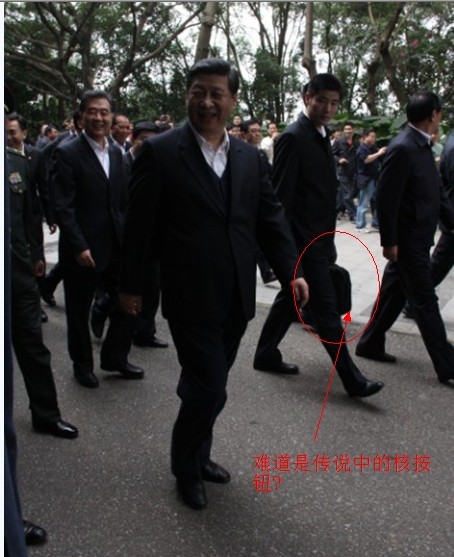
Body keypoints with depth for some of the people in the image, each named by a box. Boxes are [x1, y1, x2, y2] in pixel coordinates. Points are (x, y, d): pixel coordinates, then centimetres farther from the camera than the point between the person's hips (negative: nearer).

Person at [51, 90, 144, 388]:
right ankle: (83, 364, 31)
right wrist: (79, 246, -20)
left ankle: (115, 357, 30)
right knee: (79, 311, 11)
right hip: (82, 250, -5)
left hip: (116, 247, 6)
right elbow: (63, 206, -15)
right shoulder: (67, 153, -10)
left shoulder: (116, 152, 9)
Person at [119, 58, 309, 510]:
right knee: (209, 389, -1)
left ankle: (198, 455, 41)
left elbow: (270, 218, 8)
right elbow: (138, 224, -5)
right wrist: (130, 285, -1)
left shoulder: (249, 158, 8)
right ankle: (187, 468, 26)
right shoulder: (160, 152, -7)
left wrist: (291, 271, -4)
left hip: (235, 299, 5)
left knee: (207, 385, 18)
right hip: (191, 298, -5)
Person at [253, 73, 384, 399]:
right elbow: (281, 196, -18)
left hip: (318, 239, 9)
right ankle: (352, 379, 4)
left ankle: (266, 355, 31)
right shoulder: (293, 138, -14)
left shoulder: (322, 137, 13)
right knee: (326, 308, -4)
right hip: (304, 240, -9)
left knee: (290, 299, 17)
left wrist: (329, 241, 17)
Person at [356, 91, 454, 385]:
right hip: (407, 240, -9)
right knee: (426, 303, -1)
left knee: (394, 293, 17)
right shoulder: (402, 148, -19)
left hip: (417, 239, 9)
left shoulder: (423, 145, 10)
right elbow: (386, 198, -20)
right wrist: (389, 241, -18)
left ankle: (370, 343, 31)